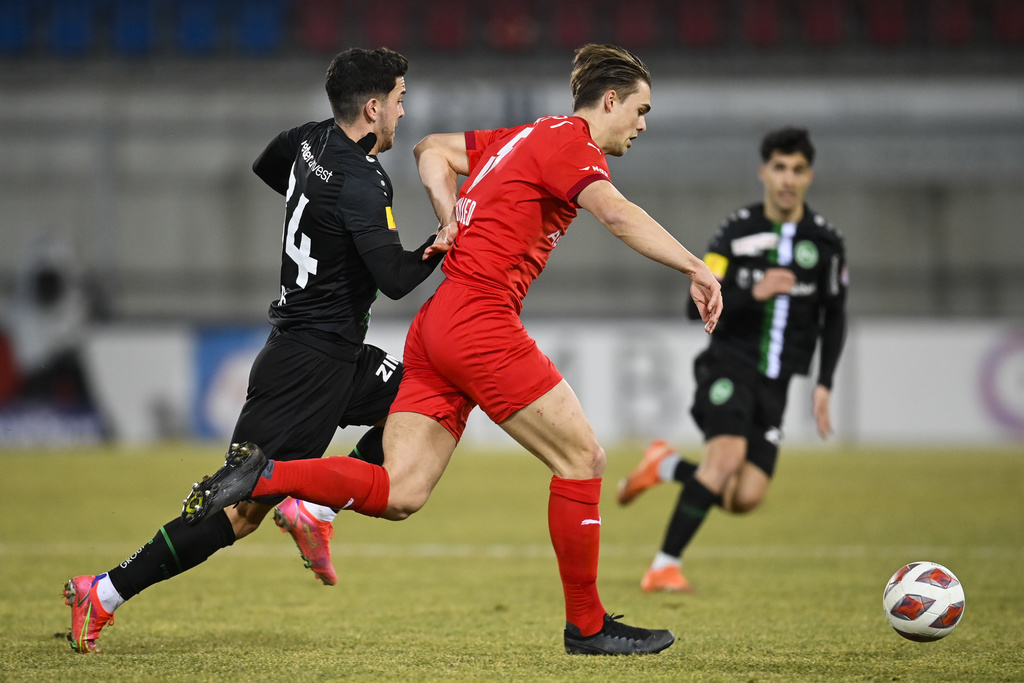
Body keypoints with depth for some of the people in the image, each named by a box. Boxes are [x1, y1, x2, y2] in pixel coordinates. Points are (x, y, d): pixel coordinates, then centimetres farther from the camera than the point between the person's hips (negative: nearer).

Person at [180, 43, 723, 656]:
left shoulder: (521, 139, 22)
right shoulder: (569, 145, -6)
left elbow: (432, 149, 32)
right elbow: (618, 215, -23)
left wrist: (453, 219, 16)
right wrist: (696, 269, -28)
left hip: (438, 326, 9)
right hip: (481, 321, -9)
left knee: (399, 495, 1)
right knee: (582, 457, -1)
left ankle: (263, 475, -10)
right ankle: (586, 624, 5)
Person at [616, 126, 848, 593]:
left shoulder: (825, 240, 5)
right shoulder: (736, 232, -2)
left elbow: (834, 317, 15)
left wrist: (823, 385, 6)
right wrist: (753, 293, -21)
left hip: (774, 380, 3)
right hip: (729, 364, -3)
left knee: (746, 497, -10)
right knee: (727, 455, -29)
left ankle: (666, 467, 19)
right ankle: (664, 566, -20)